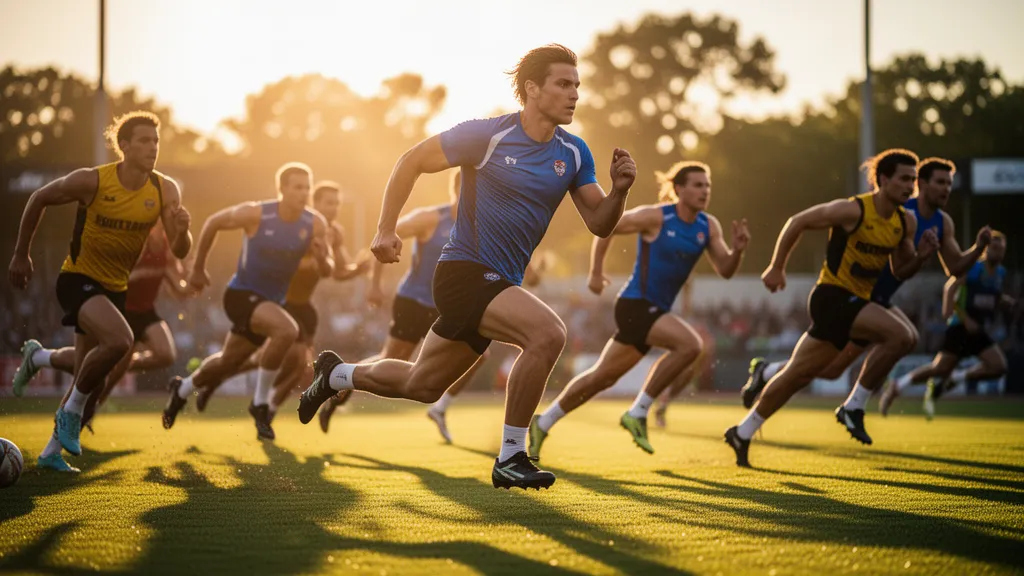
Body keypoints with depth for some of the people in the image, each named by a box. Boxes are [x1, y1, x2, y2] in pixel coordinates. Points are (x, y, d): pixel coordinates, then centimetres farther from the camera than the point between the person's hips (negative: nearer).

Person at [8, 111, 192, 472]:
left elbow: (179, 252, -10)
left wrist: (182, 230, -34)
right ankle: (72, 411, -10)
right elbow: (39, 200, -3)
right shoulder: (92, 182, -18)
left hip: (114, 289, 6)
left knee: (92, 380, 12)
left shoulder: (165, 192, -9)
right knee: (120, 340, -31)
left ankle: (52, 451, 29)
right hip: (78, 279, -6)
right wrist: (21, 255, 2)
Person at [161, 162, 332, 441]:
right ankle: (260, 403, -16)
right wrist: (198, 269, 4)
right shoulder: (255, 214, -20)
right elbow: (213, 223, -4)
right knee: (287, 330, -32)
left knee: (228, 361, 21)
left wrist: (322, 258, -30)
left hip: (270, 302, 6)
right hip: (242, 294, -6)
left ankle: (182, 389, 50)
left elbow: (327, 271, -6)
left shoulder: (315, 225, -11)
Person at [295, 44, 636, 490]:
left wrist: (619, 189, -17)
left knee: (421, 386, 19)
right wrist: (386, 229, -8)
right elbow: (412, 161, -3)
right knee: (548, 332, -30)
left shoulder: (573, 153, 3)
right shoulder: (488, 135, -13)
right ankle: (510, 459, -21)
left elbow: (599, 224, 3)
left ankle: (337, 375, 45)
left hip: (499, 285, 7)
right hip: (463, 272, -7)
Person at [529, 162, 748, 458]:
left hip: (655, 311, 7)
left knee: (602, 377, 15)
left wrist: (738, 249, -18)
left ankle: (542, 424, 29)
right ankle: (638, 413, -18)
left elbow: (725, 270, 3)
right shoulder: (655, 217, -13)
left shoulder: (708, 226, 4)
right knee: (690, 344, -27)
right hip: (636, 305, -7)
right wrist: (596, 273, 1)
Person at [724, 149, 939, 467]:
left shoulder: (905, 222, 7)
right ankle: (854, 408, -13)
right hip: (833, 295, -8)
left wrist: (921, 255, -5)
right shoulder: (853, 210, -15)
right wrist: (777, 268, -2)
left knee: (798, 374, 7)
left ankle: (742, 433, 19)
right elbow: (797, 222, -6)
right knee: (902, 334, -23)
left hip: (855, 301, 8)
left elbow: (900, 271, 16)